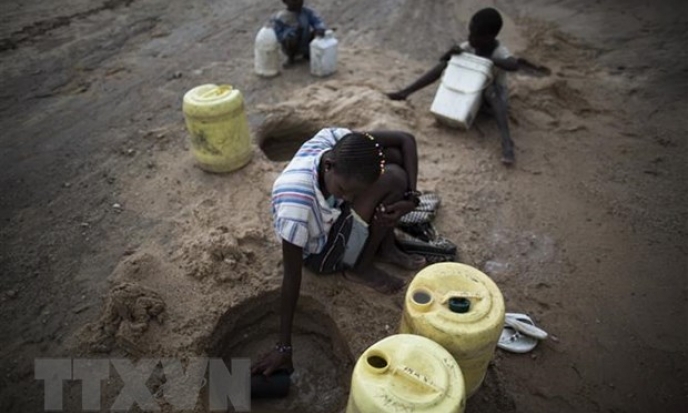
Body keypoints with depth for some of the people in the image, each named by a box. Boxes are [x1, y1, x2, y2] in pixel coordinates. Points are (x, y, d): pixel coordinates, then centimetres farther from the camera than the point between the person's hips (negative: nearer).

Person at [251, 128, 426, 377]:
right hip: (320, 251, -6)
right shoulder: (296, 206, -41)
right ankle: (361, 268, -6)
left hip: (334, 217, 7)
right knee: (394, 178, -22)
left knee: (394, 155, -10)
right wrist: (284, 347, -25)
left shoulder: (341, 145, -26)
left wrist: (411, 197, -23)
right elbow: (291, 275, -31)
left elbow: (406, 140, -13)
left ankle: (385, 248, 2)